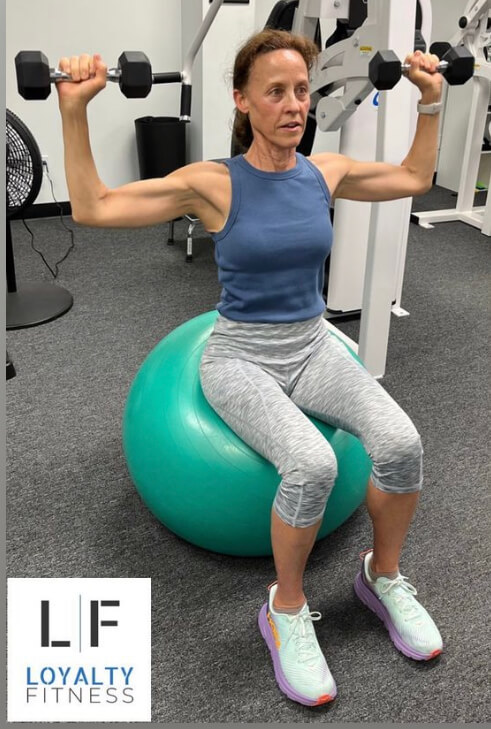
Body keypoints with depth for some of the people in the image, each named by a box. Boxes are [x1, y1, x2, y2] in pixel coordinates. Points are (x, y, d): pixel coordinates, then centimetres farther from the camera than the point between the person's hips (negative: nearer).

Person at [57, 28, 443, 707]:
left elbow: (415, 177, 18)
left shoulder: (325, 170, 1)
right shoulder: (214, 183, -11)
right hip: (241, 356, -4)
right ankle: (286, 610, -4)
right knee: (312, 464, -33)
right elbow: (92, 208, -14)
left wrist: (429, 102, 12)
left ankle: (384, 577, 5)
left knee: (401, 442, -24)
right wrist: (75, 111, -23)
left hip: (313, 346, 4)